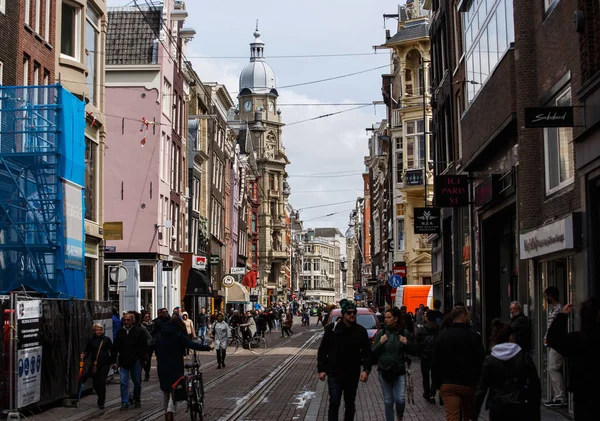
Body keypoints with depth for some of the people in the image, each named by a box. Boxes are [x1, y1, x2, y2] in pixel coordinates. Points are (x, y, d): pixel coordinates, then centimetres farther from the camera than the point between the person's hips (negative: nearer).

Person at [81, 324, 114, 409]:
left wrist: (113, 361, 6)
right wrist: (84, 356, -15)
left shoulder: (107, 339, 2)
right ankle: (101, 398, 31)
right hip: (94, 364, 2)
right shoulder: (91, 340, 4)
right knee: (95, 383, 4)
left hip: (105, 364, -2)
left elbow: (111, 351, 7)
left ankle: (101, 402, 4)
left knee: (102, 382, -5)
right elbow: (87, 351, 5)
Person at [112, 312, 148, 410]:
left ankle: (137, 400, 28)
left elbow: (144, 346, 0)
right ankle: (125, 403, -1)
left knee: (137, 382, 10)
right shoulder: (120, 332, 7)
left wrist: (141, 357, -9)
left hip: (135, 361, -2)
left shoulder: (139, 331, -2)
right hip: (123, 361, 2)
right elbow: (116, 347, 10)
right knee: (123, 382, -4)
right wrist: (114, 361, 6)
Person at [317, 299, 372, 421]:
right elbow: (322, 350, 0)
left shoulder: (361, 331, 0)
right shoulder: (332, 329, -5)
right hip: (334, 373, -2)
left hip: (352, 374, 2)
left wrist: (366, 370, -11)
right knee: (334, 403, -8)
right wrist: (321, 369, -4)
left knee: (350, 404, 14)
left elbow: (367, 352, 2)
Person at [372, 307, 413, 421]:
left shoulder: (405, 332, 0)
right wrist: (380, 343, -12)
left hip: (399, 370, -1)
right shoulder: (381, 333, 3)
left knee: (400, 400, -9)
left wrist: (406, 343, -12)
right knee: (388, 402, 6)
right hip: (384, 371, 2)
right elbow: (373, 352, 4)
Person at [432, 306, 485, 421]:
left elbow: (436, 362, 3)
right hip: (469, 384, -1)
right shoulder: (474, 336, -6)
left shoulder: (442, 336, 3)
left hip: (448, 385, 1)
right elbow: (481, 361, -5)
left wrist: (437, 383, 9)